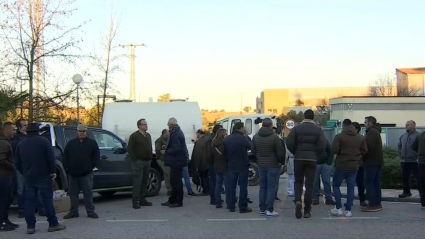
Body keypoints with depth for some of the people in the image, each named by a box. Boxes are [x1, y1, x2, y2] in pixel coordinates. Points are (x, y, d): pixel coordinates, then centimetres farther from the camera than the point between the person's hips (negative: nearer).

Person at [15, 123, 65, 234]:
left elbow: (17, 163, 11)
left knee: (30, 202, 7)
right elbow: (51, 158, -11)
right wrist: (52, 171, -2)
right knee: (47, 200, 0)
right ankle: (53, 224, 1)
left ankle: (30, 226, 6)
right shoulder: (43, 141, -5)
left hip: (28, 177, 4)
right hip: (43, 176, -4)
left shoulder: (21, 144, 9)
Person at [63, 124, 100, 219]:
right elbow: (65, 156, 10)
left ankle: (90, 211, 4)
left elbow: (96, 156, 4)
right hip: (73, 174, 3)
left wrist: (92, 166, -5)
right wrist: (67, 167, 0)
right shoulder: (71, 143, 11)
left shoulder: (92, 143, 6)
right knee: (73, 193, 6)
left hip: (86, 174, -3)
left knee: (88, 193, -2)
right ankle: (73, 212, 14)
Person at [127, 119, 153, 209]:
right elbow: (130, 148, -10)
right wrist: (135, 160, -13)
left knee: (145, 182, 8)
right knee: (137, 182, -8)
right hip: (138, 162, -7)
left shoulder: (148, 135, 16)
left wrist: (150, 159, 11)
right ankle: (135, 202, -5)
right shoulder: (134, 136, -6)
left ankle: (142, 200, 15)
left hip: (147, 161, 7)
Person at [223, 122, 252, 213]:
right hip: (242, 165, -5)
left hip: (231, 166, 5)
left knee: (231, 186, 10)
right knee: (243, 186, 0)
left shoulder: (227, 139, 5)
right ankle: (243, 207, 2)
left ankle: (231, 206, 13)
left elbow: (224, 153, 9)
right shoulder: (242, 138, -13)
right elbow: (250, 147, -4)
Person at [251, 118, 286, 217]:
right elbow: (281, 153, -12)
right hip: (273, 165, -5)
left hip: (261, 165, 5)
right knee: (271, 188, -2)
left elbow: (253, 151, 10)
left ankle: (262, 209, 16)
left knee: (263, 187, 13)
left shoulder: (256, 137, 4)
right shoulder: (275, 137, -14)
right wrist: (282, 161, 6)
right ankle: (270, 210, -2)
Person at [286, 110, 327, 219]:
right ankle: (307, 210, 5)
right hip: (312, 159, 0)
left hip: (299, 158, 0)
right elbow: (322, 145, -9)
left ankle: (298, 201, -11)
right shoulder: (318, 129, 0)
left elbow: (289, 142, -10)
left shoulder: (297, 128, -1)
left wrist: (295, 152, 6)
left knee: (298, 181, 15)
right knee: (309, 184, 5)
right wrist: (314, 153, 8)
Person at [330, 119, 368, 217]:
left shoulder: (339, 136, -10)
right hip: (354, 166, 4)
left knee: (336, 185, 11)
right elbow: (364, 151, 3)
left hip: (341, 165, -3)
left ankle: (339, 208, 5)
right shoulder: (361, 138, 3)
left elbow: (334, 150, -17)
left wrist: (341, 152, 5)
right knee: (351, 187, 9)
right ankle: (348, 210, 7)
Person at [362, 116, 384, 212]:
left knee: (368, 182, -8)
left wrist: (364, 156, -8)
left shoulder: (372, 132, -13)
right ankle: (377, 203, 15)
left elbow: (369, 146, -22)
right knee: (376, 183, 11)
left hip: (371, 162, -10)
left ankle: (372, 204, -9)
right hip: (378, 161, 10)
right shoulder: (376, 131, 19)